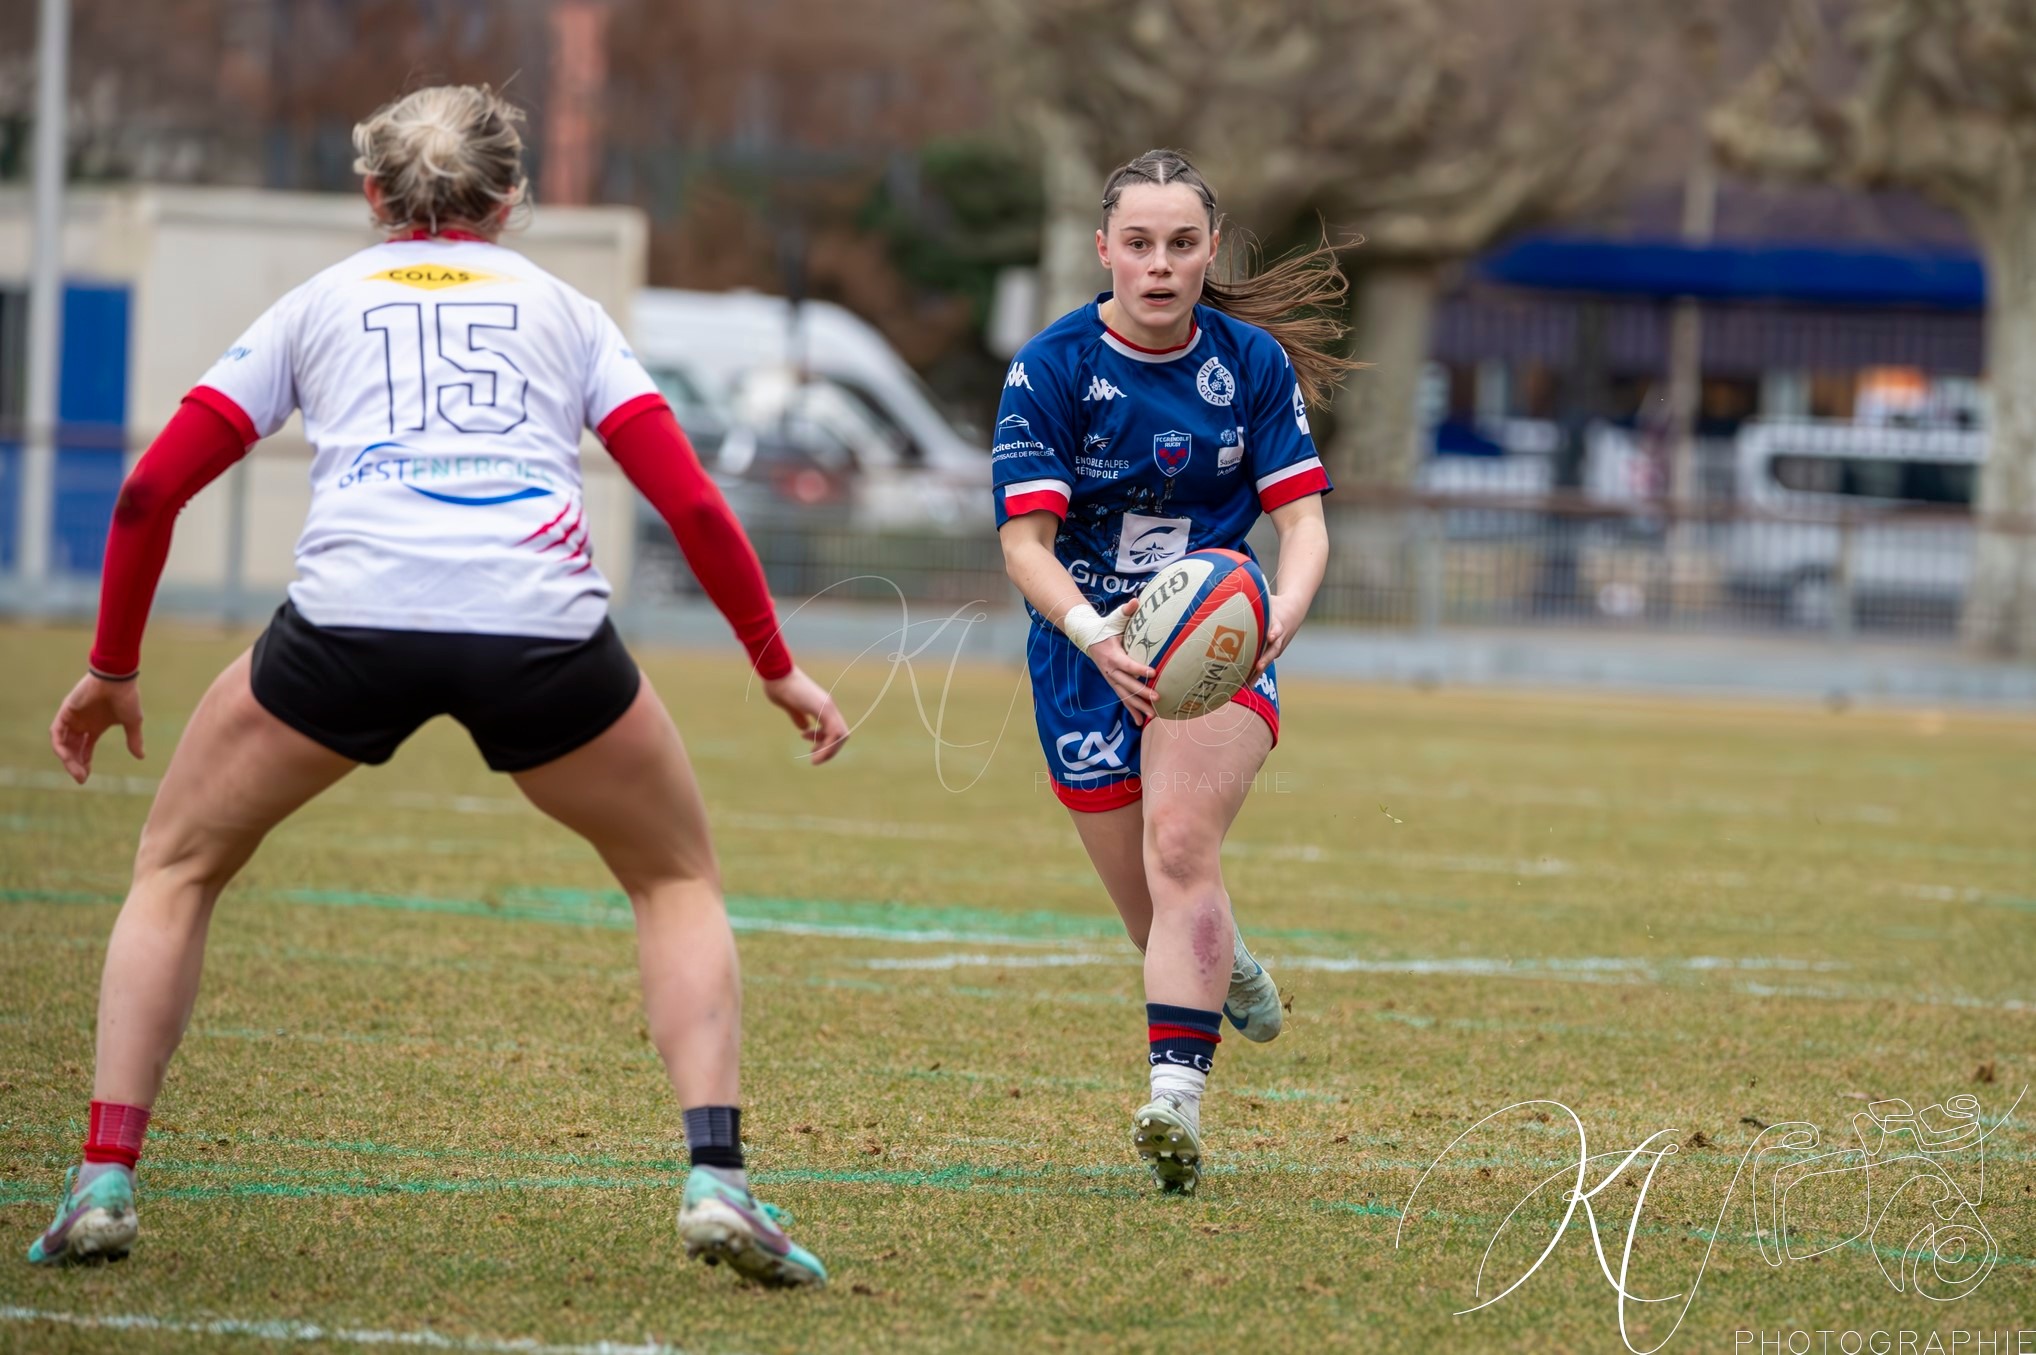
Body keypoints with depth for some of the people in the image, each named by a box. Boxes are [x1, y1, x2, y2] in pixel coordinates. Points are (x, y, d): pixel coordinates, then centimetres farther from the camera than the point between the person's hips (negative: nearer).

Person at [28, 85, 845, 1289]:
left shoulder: (320, 304, 25)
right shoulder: (561, 308, 25)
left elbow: (154, 489, 19)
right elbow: (692, 503, 14)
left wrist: (114, 668, 30)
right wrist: (777, 664, 23)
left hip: (354, 615, 0)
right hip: (542, 624, 0)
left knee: (178, 869, 22)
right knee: (679, 879, 23)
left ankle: (105, 1185, 8)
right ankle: (718, 1179, 3)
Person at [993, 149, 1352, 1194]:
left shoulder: (1254, 361, -4)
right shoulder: (1051, 369, -12)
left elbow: (1302, 520, -7)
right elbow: (1025, 540, -18)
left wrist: (1278, 618, -29)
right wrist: (1093, 632, -38)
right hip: (1085, 649, 0)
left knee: (1180, 841, -26)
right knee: (1158, 915, 5)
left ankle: (1175, 1098, -33)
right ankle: (1230, 974, 42)